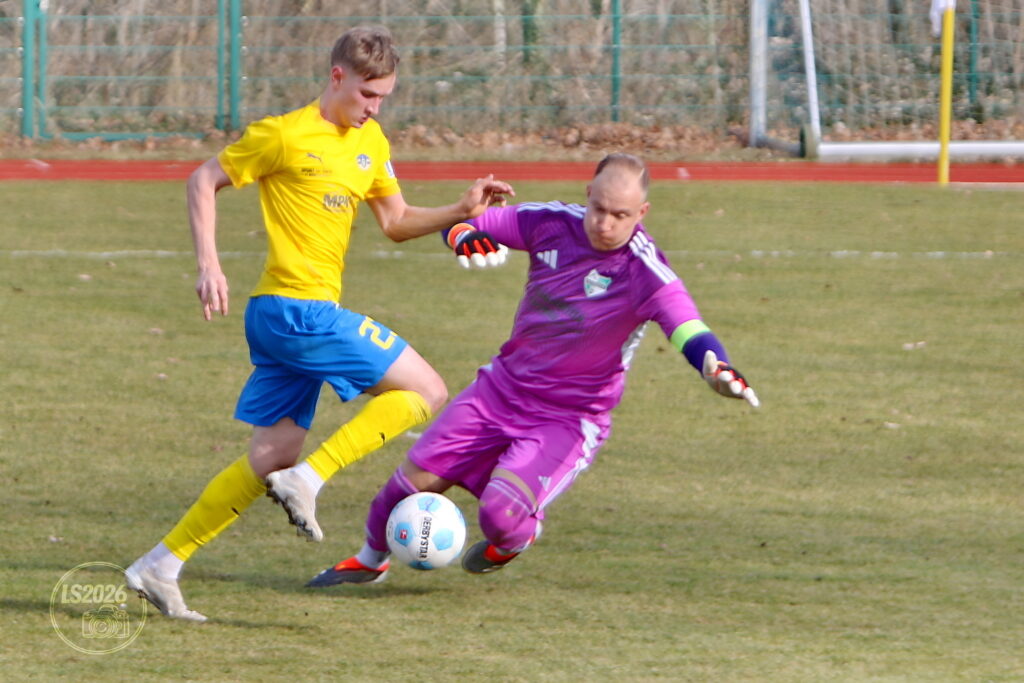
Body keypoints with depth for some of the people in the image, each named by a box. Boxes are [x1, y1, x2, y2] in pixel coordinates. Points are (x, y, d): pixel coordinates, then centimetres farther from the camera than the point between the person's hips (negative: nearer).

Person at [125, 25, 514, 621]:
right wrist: (209, 264, -12)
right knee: (428, 392, -7)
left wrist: (462, 211, 4)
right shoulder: (285, 135, -8)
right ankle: (309, 481, -11)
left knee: (274, 458, 10)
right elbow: (204, 182, -2)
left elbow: (397, 222, 21)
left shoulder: (370, 142, 15)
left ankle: (160, 567, 9)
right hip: (296, 309, -9)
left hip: (297, 316, 9)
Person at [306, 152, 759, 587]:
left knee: (501, 511, -23)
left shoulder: (643, 271, -22)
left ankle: (513, 542, 16)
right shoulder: (554, 223, -7)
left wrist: (718, 369, -58)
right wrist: (465, 235, -20)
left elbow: (686, 328, -36)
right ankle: (371, 559, 34)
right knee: (416, 480, 3)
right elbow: (467, 221, 5)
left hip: (568, 420, -5)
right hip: (502, 388, 5)